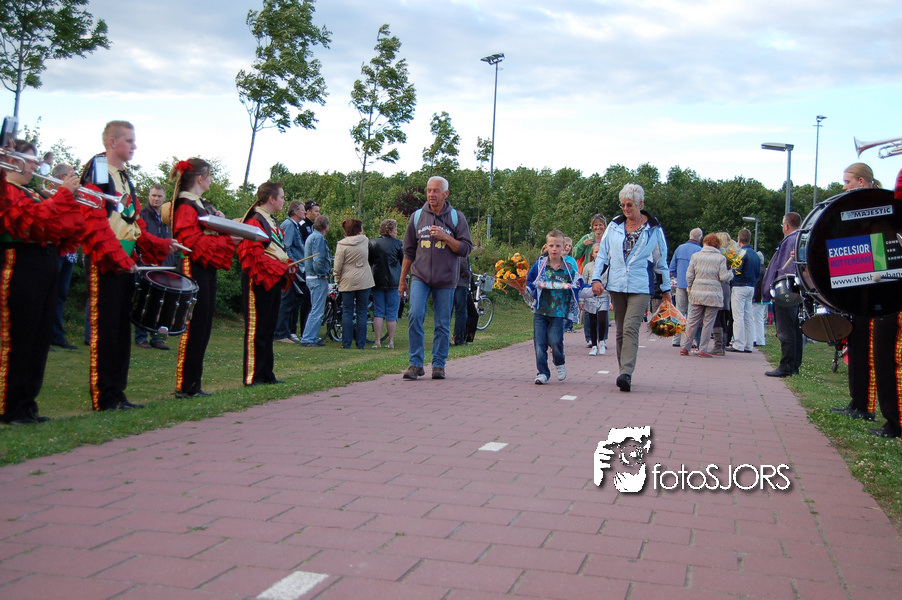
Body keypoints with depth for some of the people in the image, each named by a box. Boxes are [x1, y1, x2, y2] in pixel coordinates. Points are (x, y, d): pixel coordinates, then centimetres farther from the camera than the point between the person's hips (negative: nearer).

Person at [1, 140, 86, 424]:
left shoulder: (31, 194, 22)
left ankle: (27, 405, 19)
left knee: (39, 340, 11)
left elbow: (68, 227, 17)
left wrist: (69, 196, 4)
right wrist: (64, 195, -15)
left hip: (45, 271, 9)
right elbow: (35, 220, -22)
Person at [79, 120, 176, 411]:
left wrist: (162, 245, 8)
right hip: (105, 263, -9)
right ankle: (103, 398, 1)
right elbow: (94, 222, -17)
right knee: (103, 327, -4)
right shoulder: (96, 171, -7)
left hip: (127, 263, 9)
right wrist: (119, 258, -22)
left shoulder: (126, 179, 20)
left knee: (123, 328, 10)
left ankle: (117, 394, 16)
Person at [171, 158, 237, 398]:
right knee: (194, 326, -7)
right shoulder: (185, 205, -11)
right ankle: (185, 386, -2)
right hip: (193, 268, -10)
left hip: (208, 269, 10)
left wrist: (220, 221, 6)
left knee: (204, 327, 10)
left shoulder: (204, 205, 18)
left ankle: (194, 384, 16)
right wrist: (226, 240, -21)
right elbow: (190, 241, -21)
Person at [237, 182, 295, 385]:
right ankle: (252, 376, -1)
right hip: (260, 281, -10)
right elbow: (253, 254, -22)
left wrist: (288, 266, 5)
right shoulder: (255, 221, -13)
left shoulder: (271, 222, 18)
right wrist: (279, 267, -20)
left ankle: (266, 374, 20)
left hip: (273, 281, 10)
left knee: (269, 328, 13)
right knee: (256, 328, -5)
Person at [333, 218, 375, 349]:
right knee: (362, 312, 6)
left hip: (347, 282, -1)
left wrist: (338, 280, 8)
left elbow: (337, 266, -5)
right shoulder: (365, 240, 0)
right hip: (364, 282, 1)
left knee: (347, 312, 5)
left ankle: (346, 342, 4)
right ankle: (361, 343, 6)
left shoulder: (341, 244, -6)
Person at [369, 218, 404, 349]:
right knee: (392, 313, 4)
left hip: (377, 281, 2)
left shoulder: (372, 243, 2)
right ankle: (391, 341, 6)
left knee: (378, 312, 6)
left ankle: (377, 340, 3)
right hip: (394, 282, -2)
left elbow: (369, 262, 7)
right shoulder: (398, 244, -4)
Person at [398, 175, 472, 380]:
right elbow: (409, 251, 14)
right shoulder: (417, 216, 9)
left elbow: (466, 248, 0)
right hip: (420, 277, 1)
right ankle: (416, 363, -6)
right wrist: (402, 279, 14)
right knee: (415, 315, -15)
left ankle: (438, 365, 14)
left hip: (446, 279, 0)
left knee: (443, 324, 3)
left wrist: (445, 237, -14)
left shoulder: (456, 217, 4)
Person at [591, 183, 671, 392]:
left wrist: (666, 288, 14)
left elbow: (661, 260, 11)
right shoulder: (614, 226, 9)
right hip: (616, 286, 4)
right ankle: (624, 373, 16)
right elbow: (603, 253, 13)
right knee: (621, 331, 8)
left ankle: (626, 373, -22)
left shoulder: (654, 229, 4)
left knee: (630, 329, -16)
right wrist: (596, 278, 2)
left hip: (640, 288, -3)